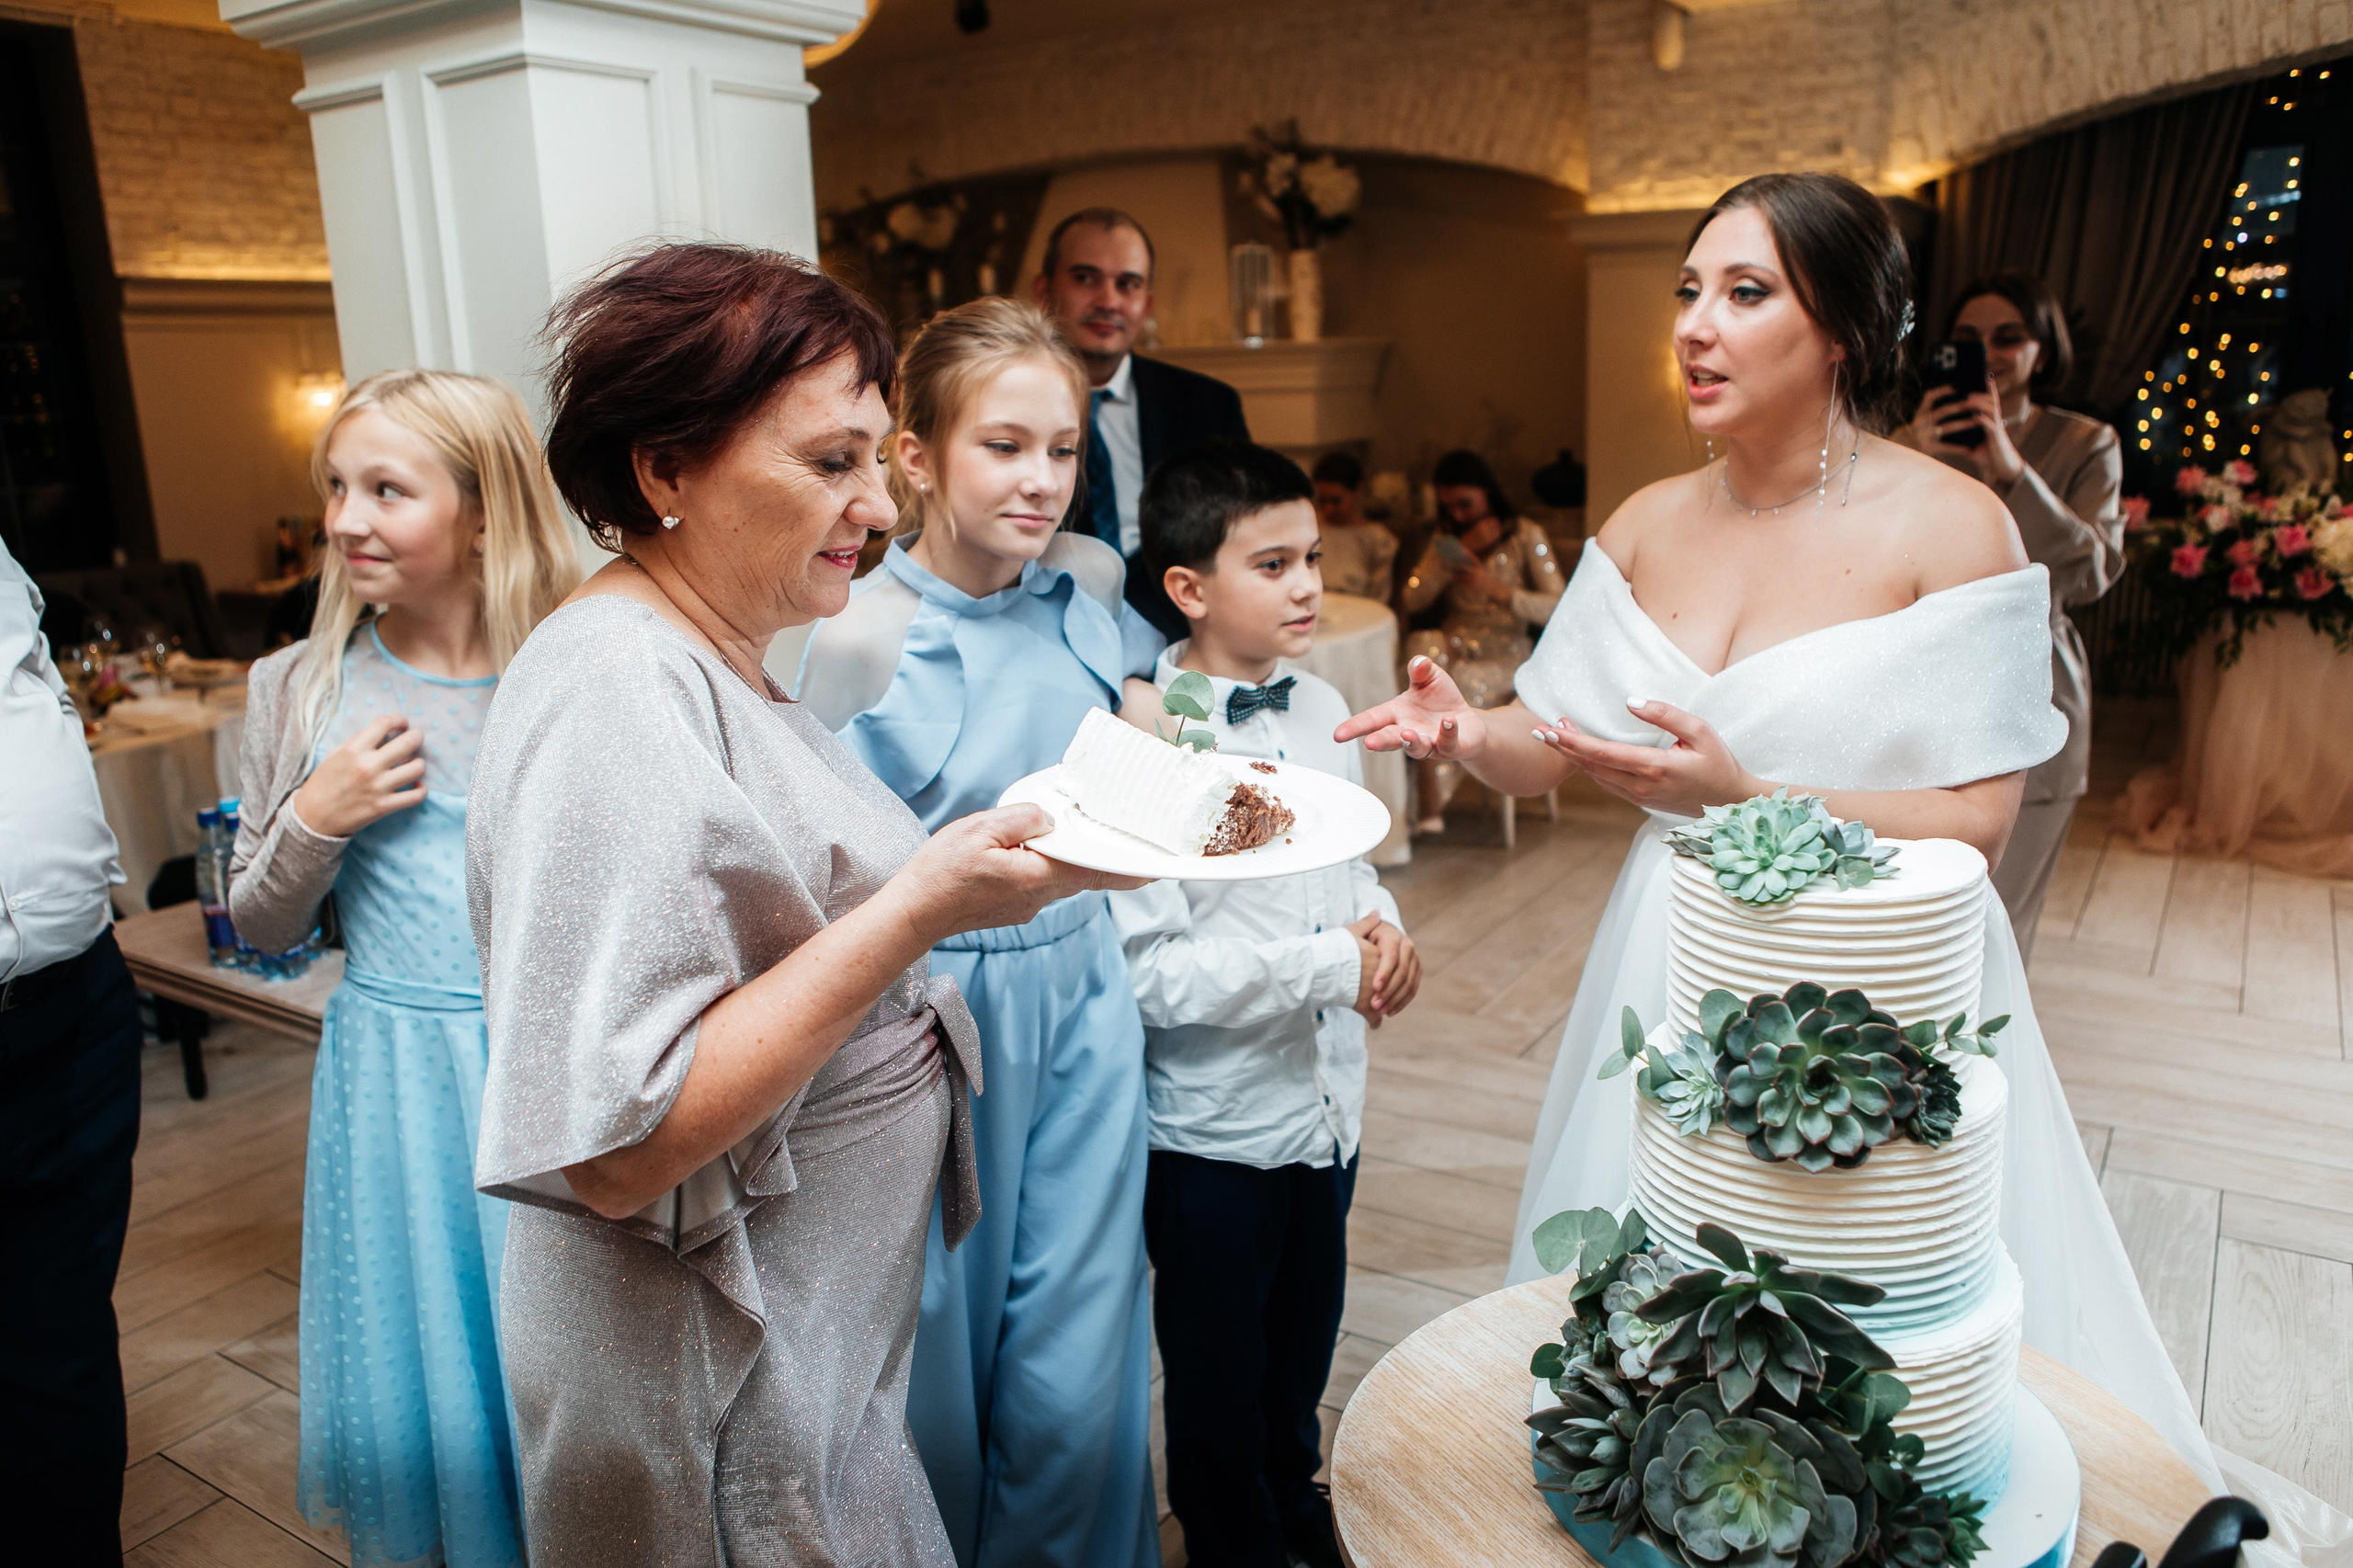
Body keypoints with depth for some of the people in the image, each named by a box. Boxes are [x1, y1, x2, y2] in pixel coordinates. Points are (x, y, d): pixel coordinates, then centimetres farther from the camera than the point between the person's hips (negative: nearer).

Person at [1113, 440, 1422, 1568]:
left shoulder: (1323, 710, 0)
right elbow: (1148, 969, -24)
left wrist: (1384, 933, -9)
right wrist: (1331, 968, -23)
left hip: (1329, 1096, 6)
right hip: (1216, 1122, -6)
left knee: (1304, 1342, 28)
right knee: (1218, 1371, 17)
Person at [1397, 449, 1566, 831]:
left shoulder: (1525, 536, 1)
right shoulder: (1446, 537, 15)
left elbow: (1559, 607, -10)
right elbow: (1413, 599, 0)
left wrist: (1497, 590, -22)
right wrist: (1464, 550, -7)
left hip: (1506, 653, -3)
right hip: (1455, 643, 4)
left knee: (1460, 685, -35)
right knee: (1419, 647, -32)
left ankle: (1431, 805, -22)